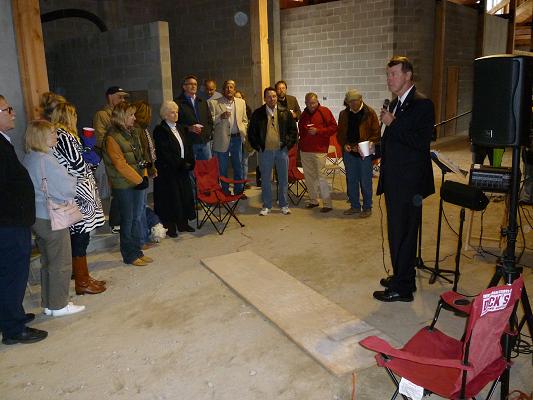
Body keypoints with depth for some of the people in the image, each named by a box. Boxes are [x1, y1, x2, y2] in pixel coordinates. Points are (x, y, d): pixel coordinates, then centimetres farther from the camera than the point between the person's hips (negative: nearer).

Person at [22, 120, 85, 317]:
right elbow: (68, 188, -18)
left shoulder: (28, 159, 5)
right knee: (61, 264, 4)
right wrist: (75, 182, 2)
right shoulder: (46, 160, -21)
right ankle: (59, 305, 14)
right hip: (52, 219, -9)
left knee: (47, 262, 18)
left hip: (36, 217, 9)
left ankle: (48, 303, 28)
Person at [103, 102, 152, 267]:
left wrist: (144, 176, 3)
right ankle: (129, 255, 14)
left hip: (138, 182, 8)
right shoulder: (112, 137, -14)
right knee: (128, 219, 2)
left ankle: (137, 251, 23)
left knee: (137, 217, 12)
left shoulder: (131, 133, 12)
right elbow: (120, 165, -19)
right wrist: (139, 179, -16)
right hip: (123, 185, -8)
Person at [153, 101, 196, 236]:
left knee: (185, 195, 11)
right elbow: (165, 153, -17)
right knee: (170, 198, -1)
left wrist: (189, 163, 0)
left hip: (182, 169, 7)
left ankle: (183, 223, 23)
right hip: (168, 171, -7)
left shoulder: (179, 129, 13)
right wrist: (180, 164, -16)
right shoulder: (160, 130, -10)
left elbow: (188, 147, 14)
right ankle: (169, 226, 9)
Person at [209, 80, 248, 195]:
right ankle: (225, 192, 18)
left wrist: (244, 133, 2)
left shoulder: (241, 102, 9)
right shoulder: (214, 103, -3)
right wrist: (221, 116, -20)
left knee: (238, 166, 11)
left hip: (237, 138, 3)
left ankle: (239, 191, 23)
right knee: (223, 168, 6)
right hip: (222, 139, -3)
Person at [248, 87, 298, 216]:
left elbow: (293, 130, 6)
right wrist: (257, 146, -1)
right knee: (265, 180, 6)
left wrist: (288, 144, -2)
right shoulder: (258, 114, 1)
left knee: (283, 179, 7)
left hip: (282, 150, 1)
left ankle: (284, 205, 19)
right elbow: (251, 132, 5)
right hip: (265, 151, 0)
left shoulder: (285, 112, 2)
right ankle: (266, 206, 17)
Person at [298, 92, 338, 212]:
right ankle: (313, 200, 21)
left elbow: (334, 128, -6)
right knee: (309, 176, 9)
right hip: (305, 150, 6)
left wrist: (318, 131, -15)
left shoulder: (325, 111, -2)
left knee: (321, 175, -11)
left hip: (319, 150, -6)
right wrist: (300, 144, 13)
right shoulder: (303, 115, 15)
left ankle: (327, 204, -5)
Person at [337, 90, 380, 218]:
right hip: (349, 152, 4)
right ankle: (355, 206, 23)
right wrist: (344, 144, -4)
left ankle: (367, 207, 13)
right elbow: (340, 133, 14)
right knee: (351, 181, 11)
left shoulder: (369, 113, -4)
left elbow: (376, 134, -6)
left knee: (365, 181, 1)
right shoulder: (344, 114, 8)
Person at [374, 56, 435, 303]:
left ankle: (402, 288, 10)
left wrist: (392, 124, -20)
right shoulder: (396, 103, 15)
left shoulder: (422, 104, -12)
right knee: (397, 232, 18)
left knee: (403, 234, -2)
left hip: (408, 182, -9)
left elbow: (421, 141, -22)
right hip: (394, 180, 9)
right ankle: (401, 276, 32)